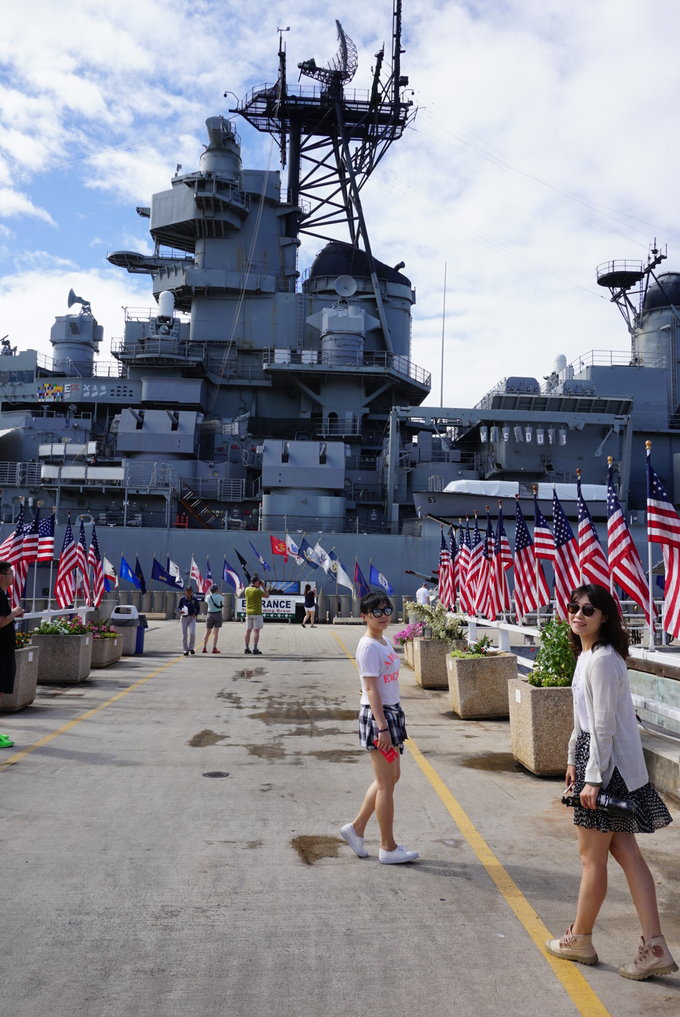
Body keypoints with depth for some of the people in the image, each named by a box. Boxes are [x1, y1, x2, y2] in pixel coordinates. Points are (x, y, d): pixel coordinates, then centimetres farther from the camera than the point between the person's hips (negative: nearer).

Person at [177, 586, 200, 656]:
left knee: (192, 633, -15)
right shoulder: (182, 599, 2)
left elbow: (198, 608, 8)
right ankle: (186, 650, 13)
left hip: (192, 618, -1)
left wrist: (195, 613, -12)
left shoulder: (194, 599, 1)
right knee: (184, 635, 1)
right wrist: (180, 611, -16)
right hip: (184, 618, 1)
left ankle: (191, 648, 6)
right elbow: (178, 607, 7)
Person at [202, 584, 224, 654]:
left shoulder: (208, 597, -1)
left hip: (209, 614, 3)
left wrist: (211, 593, 18)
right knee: (215, 633, -4)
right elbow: (223, 601, 12)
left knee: (207, 633, 12)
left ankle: (204, 648, 13)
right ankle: (214, 648, -9)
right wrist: (219, 593, 15)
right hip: (218, 614, -3)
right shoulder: (219, 596, -8)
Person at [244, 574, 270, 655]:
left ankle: (247, 648, 9)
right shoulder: (257, 591, -14)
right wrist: (263, 586, 0)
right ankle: (255, 648, -6)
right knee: (256, 631, -3)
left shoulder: (246, 589, 4)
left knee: (248, 630, 8)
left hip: (248, 613, 6)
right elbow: (267, 595, -4)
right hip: (257, 613, -6)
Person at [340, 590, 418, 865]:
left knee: (390, 777, 17)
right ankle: (388, 848, 14)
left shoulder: (385, 642, 11)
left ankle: (356, 827, 29)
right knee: (386, 783, 1)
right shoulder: (368, 647, -17)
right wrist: (382, 727, -23)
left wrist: (393, 721, 19)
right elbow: (371, 689, -20)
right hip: (376, 716, -10)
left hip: (392, 712, 10)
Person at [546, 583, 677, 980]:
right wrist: (574, 760, 21)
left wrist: (593, 777, -19)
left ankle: (580, 939, 23)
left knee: (592, 856, 6)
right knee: (625, 851, 12)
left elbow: (604, 725, -21)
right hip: (594, 757, 10)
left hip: (608, 765, -10)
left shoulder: (602, 660, -20)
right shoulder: (587, 655, 11)